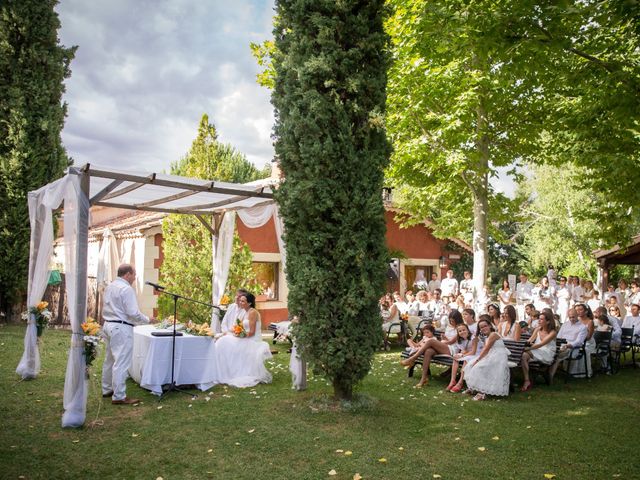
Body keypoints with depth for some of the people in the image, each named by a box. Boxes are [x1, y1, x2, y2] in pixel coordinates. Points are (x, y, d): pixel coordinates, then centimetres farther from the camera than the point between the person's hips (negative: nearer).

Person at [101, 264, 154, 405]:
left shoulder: (110, 287, 12)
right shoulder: (126, 289, -16)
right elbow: (133, 313, -19)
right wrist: (148, 320, -6)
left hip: (108, 325, 10)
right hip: (121, 328, -10)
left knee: (110, 360, 19)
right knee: (121, 363, -5)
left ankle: (107, 389, 31)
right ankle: (119, 396, -2)